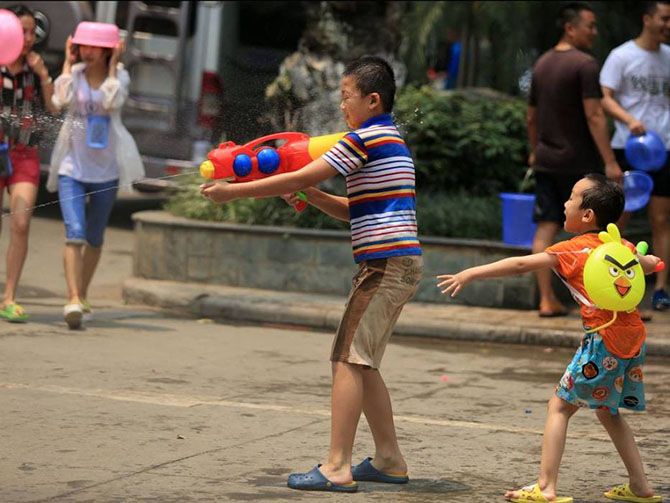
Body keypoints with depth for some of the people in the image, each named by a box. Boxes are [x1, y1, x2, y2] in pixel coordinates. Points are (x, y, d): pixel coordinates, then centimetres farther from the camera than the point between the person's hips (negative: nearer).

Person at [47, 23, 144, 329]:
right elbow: (61, 100, -19)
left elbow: (112, 101, -21)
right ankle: (73, 300, -22)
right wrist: (68, 62, -10)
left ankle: (82, 297, 30)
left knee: (94, 239, 13)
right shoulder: (74, 73, 1)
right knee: (74, 234, -17)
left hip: (106, 169, 1)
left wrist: (113, 65, -14)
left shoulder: (119, 75, -1)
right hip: (72, 166, -1)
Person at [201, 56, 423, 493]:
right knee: (362, 363, 14)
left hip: (386, 263, -10)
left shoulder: (367, 138, -10)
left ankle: (337, 468, -15)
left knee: (349, 358, -11)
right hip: (400, 264, 10)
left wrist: (233, 192, -6)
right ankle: (389, 460, 18)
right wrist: (313, 197, 11)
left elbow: (299, 179, -12)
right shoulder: (391, 140, 21)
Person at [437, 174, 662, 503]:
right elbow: (650, 264, 31)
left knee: (560, 405, 1)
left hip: (604, 339, -7)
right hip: (634, 337, 7)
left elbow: (520, 265, -9)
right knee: (607, 412, 23)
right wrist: (649, 260, 52)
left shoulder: (572, 250, -4)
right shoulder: (621, 247, 14)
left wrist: (470, 274, -7)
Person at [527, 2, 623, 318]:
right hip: (578, 162, -7)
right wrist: (610, 162, -19)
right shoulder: (585, 65, -14)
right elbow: (594, 117, -19)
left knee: (546, 229, 4)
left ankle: (547, 300, 3)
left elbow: (531, 116, 19)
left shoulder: (541, 64, 11)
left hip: (545, 161, 7)